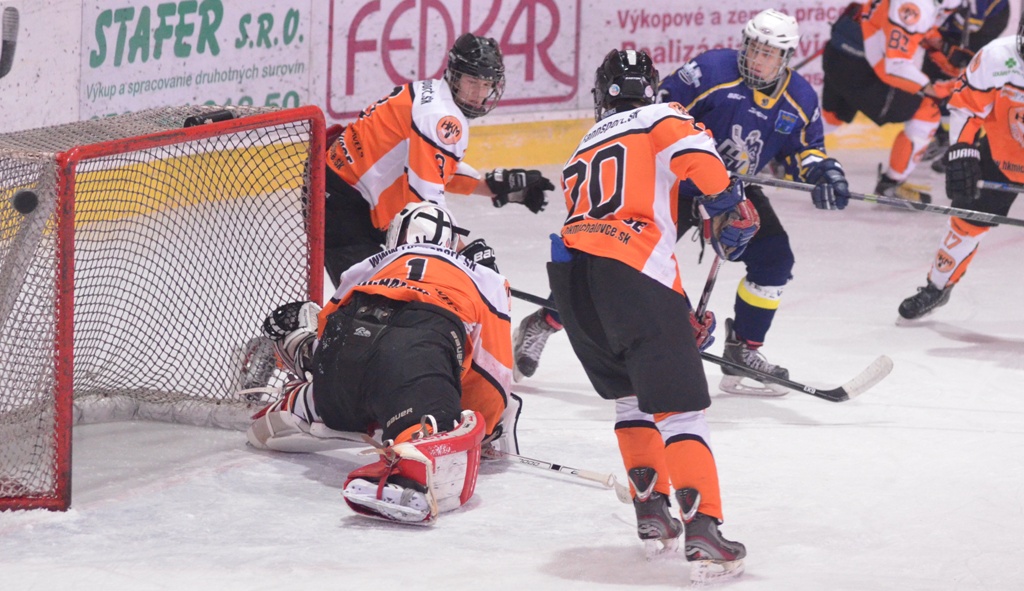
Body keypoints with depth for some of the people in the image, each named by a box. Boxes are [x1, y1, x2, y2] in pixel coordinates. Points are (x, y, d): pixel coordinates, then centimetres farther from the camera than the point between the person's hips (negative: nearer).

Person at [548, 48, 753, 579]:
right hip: (631, 271, -6)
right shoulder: (662, 118, 15)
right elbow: (699, 162, -8)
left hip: (569, 266, 6)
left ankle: (651, 509, 21)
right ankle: (701, 527, -17)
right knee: (678, 406, -5)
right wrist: (730, 213, 9)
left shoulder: (583, 151, 34)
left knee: (630, 394, 26)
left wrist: (680, 315, 34)